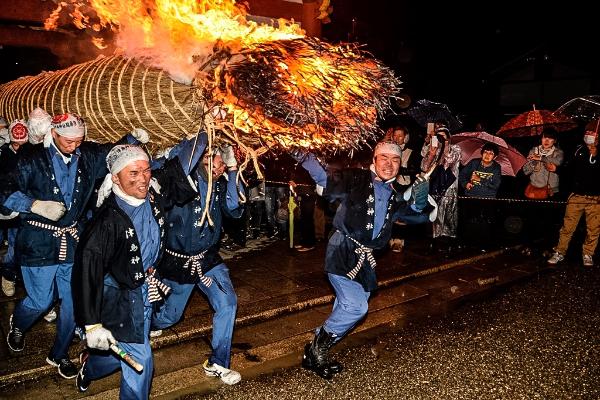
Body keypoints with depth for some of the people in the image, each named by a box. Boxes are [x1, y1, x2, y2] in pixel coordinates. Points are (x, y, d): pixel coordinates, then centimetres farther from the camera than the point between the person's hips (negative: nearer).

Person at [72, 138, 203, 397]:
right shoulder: (108, 219, -28)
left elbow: (180, 166, 5)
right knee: (140, 360, -3)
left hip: (146, 287, 7)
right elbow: (87, 271, -27)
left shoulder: (154, 193, -11)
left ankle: (89, 366, 51)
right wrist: (92, 325, -27)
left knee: (127, 352, 23)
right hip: (120, 296, -7)